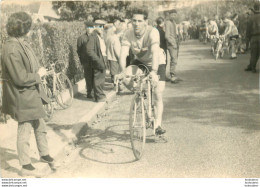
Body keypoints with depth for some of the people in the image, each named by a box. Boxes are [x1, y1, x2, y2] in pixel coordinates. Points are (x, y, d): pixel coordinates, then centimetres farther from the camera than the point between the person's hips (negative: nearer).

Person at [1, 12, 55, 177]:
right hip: (22, 97, -10)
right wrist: (38, 75, -13)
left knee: (40, 125, 22)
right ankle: (26, 166, 20)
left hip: (33, 93, 10)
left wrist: (39, 71, 2)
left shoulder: (22, 43, 3)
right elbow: (21, 79, -26)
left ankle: (45, 154, 42)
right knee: (25, 129, 4)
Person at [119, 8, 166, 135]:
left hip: (156, 63, -3)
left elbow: (155, 52, -45)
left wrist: (154, 71, -58)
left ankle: (158, 125, 0)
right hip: (140, 62, 4)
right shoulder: (128, 34, -22)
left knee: (158, 94, -9)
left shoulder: (152, 32, -32)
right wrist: (123, 72, -47)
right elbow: (123, 54, -31)